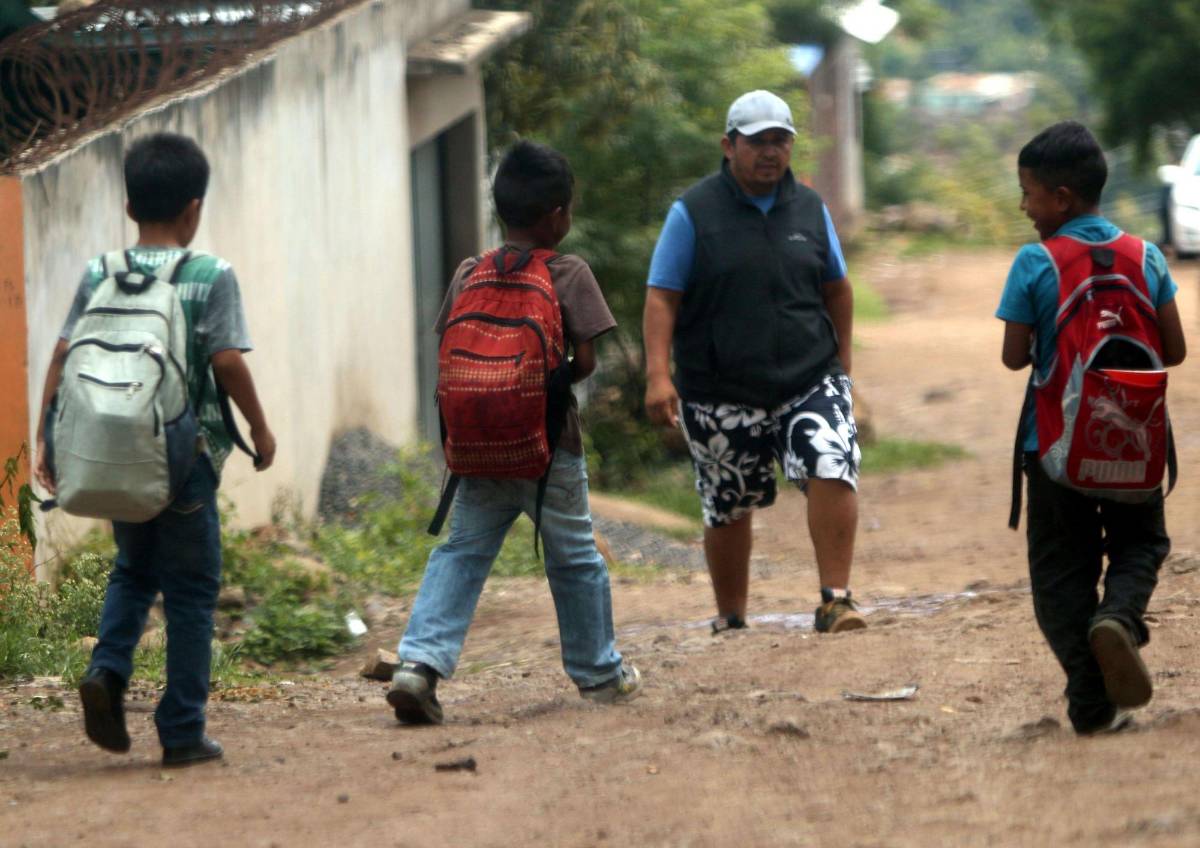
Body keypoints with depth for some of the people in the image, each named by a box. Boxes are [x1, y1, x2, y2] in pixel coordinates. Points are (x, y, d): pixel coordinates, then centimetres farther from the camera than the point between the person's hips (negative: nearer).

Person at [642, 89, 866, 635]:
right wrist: (658, 375, -17)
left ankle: (835, 602, -15)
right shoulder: (694, 213, -3)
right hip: (722, 397, -2)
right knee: (729, 509, 8)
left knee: (833, 472, -20)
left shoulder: (809, 209, 8)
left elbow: (836, 288, 20)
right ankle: (730, 621, 25)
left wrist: (842, 362, 21)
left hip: (810, 381, 2)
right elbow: (661, 298, -7)